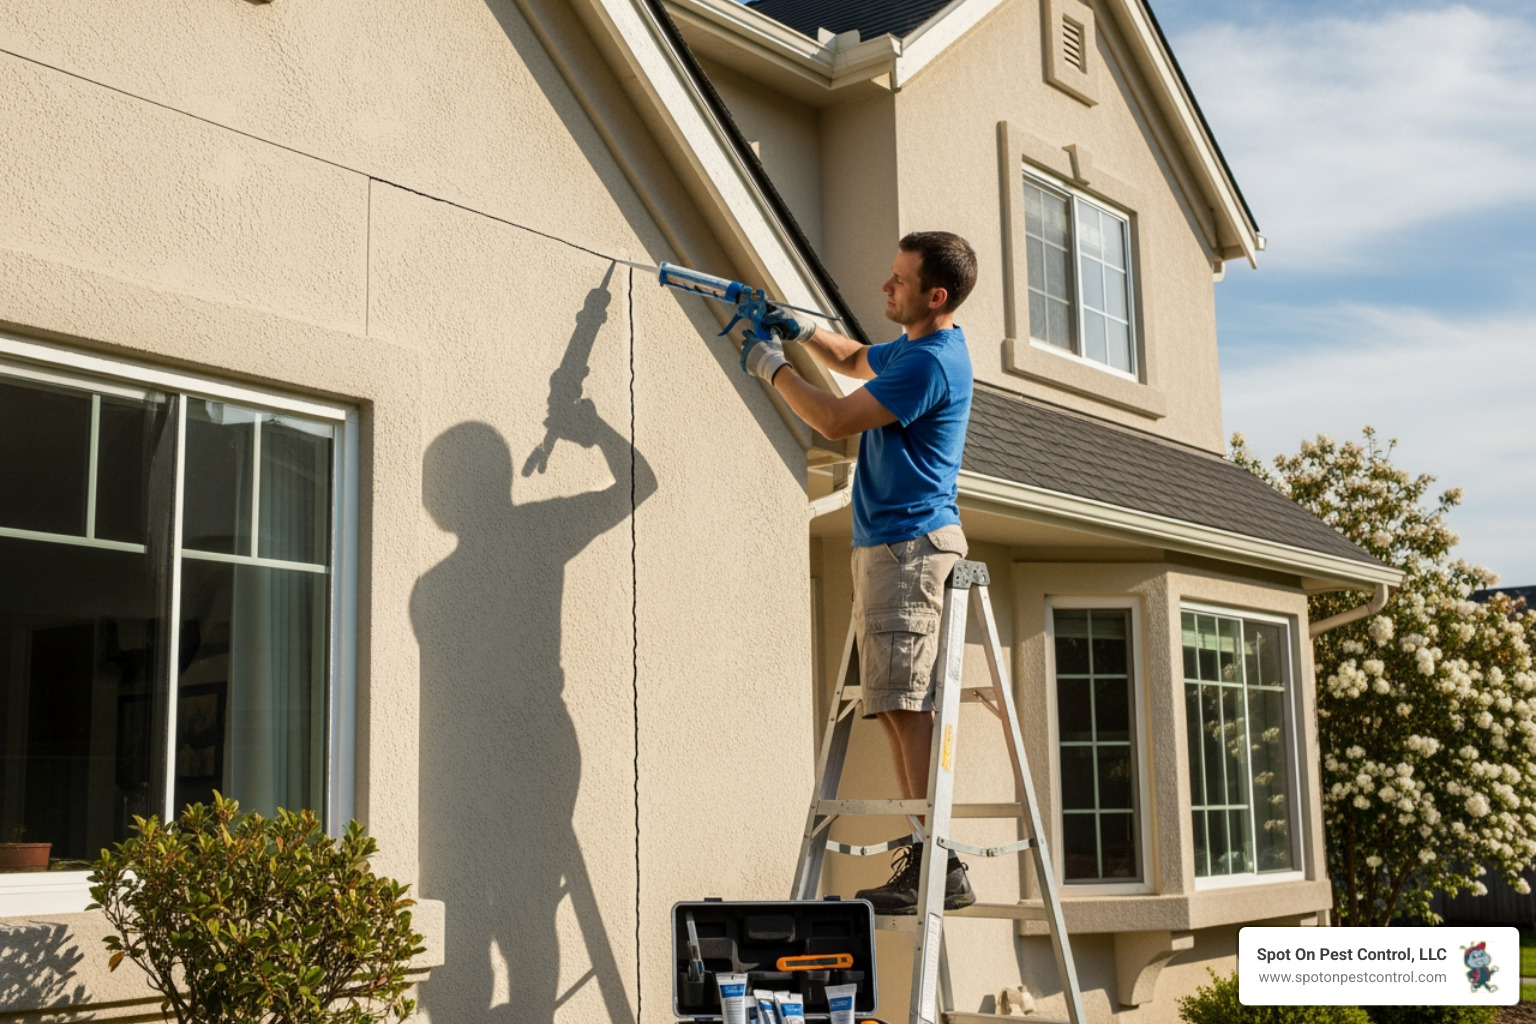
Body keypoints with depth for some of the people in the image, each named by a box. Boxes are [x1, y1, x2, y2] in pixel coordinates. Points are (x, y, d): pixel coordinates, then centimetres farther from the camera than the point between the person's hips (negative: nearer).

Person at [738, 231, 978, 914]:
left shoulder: (931, 362, -15)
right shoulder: (913, 347, 18)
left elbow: (835, 419, -15)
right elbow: (854, 360, 38)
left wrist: (770, 366, 0)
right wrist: (799, 331, 20)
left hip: (911, 545, -10)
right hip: (885, 545, 10)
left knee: (907, 705, -14)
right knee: (897, 710, 8)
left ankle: (942, 866, -13)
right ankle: (924, 861, 10)